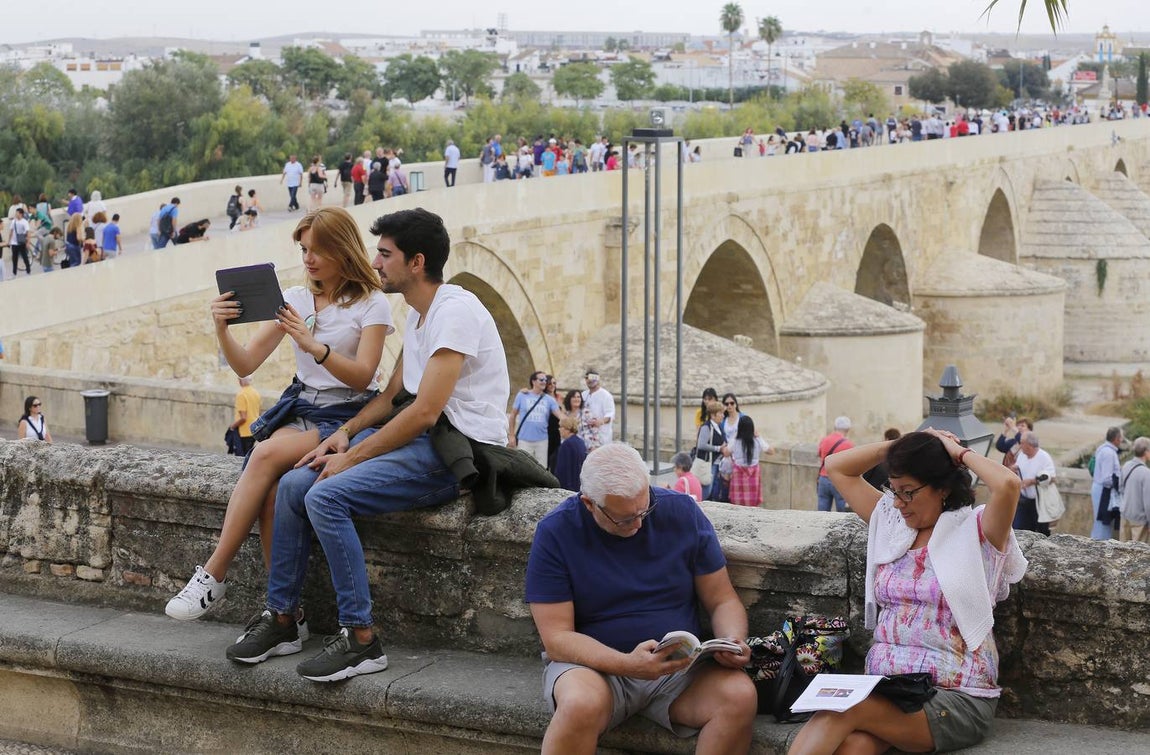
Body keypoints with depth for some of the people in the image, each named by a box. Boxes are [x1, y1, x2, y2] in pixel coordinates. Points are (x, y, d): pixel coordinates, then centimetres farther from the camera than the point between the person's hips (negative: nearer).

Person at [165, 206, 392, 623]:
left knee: (268, 454, -32)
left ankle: (213, 576, -25)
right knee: (273, 488, -29)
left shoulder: (372, 304, -2)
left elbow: (362, 377, -14)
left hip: (347, 415, -4)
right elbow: (245, 365, 6)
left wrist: (315, 347, -29)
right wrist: (222, 329, -13)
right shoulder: (294, 299, 12)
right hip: (299, 408, 4)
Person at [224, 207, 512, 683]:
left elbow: (424, 412, -22)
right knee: (293, 485, 0)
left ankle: (361, 639, -18)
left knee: (326, 496, -24)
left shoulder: (454, 310, -17)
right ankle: (281, 619, 8)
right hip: (420, 439, 10)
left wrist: (352, 458, -15)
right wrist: (345, 434, 3)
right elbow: (392, 396, 21)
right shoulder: (418, 314, 16)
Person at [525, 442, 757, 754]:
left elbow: (723, 600, 7)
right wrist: (628, 665, -28)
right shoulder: (556, 532, -7)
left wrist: (733, 642, -16)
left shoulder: (683, 512, 1)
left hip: (680, 669, 3)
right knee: (582, 704, -38)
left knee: (740, 696, -28)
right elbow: (557, 638, -12)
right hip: (594, 665, -3)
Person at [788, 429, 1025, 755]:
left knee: (840, 710, -32)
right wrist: (899, 446, 12)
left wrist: (960, 453, -4)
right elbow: (836, 467, 22)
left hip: (955, 699, -4)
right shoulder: (891, 523, 17)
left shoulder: (974, 531, -1)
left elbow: (1008, 484, -21)